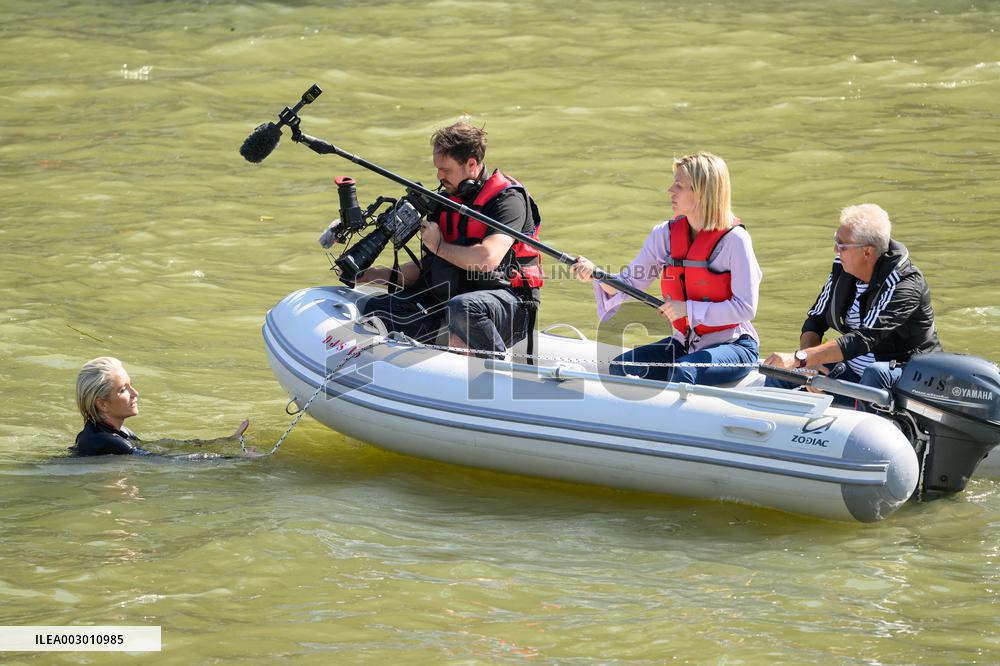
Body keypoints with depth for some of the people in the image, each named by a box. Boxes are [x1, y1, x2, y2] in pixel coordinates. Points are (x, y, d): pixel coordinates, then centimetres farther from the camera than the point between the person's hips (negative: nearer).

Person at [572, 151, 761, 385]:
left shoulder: (734, 239, -13)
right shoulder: (665, 234, 4)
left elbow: (745, 308, -16)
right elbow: (629, 284, 4)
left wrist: (688, 309, -20)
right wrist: (595, 274, -16)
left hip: (733, 346, -6)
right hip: (685, 343, 6)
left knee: (681, 373, -35)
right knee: (620, 367, -16)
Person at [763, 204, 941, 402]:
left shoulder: (905, 283, -23)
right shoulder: (842, 268, 0)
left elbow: (864, 339, -33)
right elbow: (816, 319, 8)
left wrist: (800, 358, -39)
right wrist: (808, 362, -15)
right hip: (853, 369, 7)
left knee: (876, 372, -40)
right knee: (780, 372, -8)